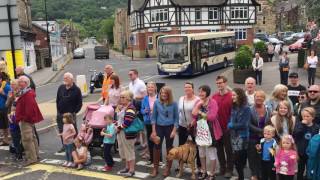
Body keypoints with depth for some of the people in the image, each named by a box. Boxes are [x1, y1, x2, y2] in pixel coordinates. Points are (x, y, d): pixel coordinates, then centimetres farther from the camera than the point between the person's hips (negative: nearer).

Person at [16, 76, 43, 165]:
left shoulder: (28, 94, -21)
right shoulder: (25, 93, 14)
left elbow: (30, 108, -27)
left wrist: (26, 118, -18)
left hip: (26, 120, -11)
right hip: (27, 119, 11)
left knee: (27, 139, -9)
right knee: (32, 138, 18)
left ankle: (31, 158, -4)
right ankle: (35, 155, 28)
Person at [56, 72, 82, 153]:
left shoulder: (76, 90, -8)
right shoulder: (61, 88, 5)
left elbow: (79, 103, -5)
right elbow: (57, 100, 13)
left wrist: (74, 112, -10)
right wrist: (58, 110, 7)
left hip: (71, 114, -5)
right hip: (60, 114, 5)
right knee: (61, 131, 13)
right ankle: (64, 145, 27)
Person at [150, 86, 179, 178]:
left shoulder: (173, 104, -6)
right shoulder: (156, 103, -2)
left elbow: (176, 118, -2)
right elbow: (153, 117, 2)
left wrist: (174, 130, -9)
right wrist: (153, 131, -2)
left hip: (170, 127, -1)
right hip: (159, 127, 1)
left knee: (169, 148, 10)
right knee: (157, 147, 2)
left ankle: (168, 168, 25)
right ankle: (155, 167, 17)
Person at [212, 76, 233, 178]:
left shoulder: (231, 96, -10)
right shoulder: (214, 97, 4)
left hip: (227, 128, -5)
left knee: (228, 149, 7)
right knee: (219, 148, 14)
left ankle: (229, 169, 18)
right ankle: (222, 168, 28)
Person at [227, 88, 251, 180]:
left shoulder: (246, 108, -12)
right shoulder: (233, 107, 9)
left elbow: (243, 124, -17)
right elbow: (230, 121, 13)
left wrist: (231, 125, -8)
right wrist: (229, 125, -7)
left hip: (242, 136, -6)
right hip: (233, 135, 6)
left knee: (237, 159, -5)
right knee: (236, 158, 11)